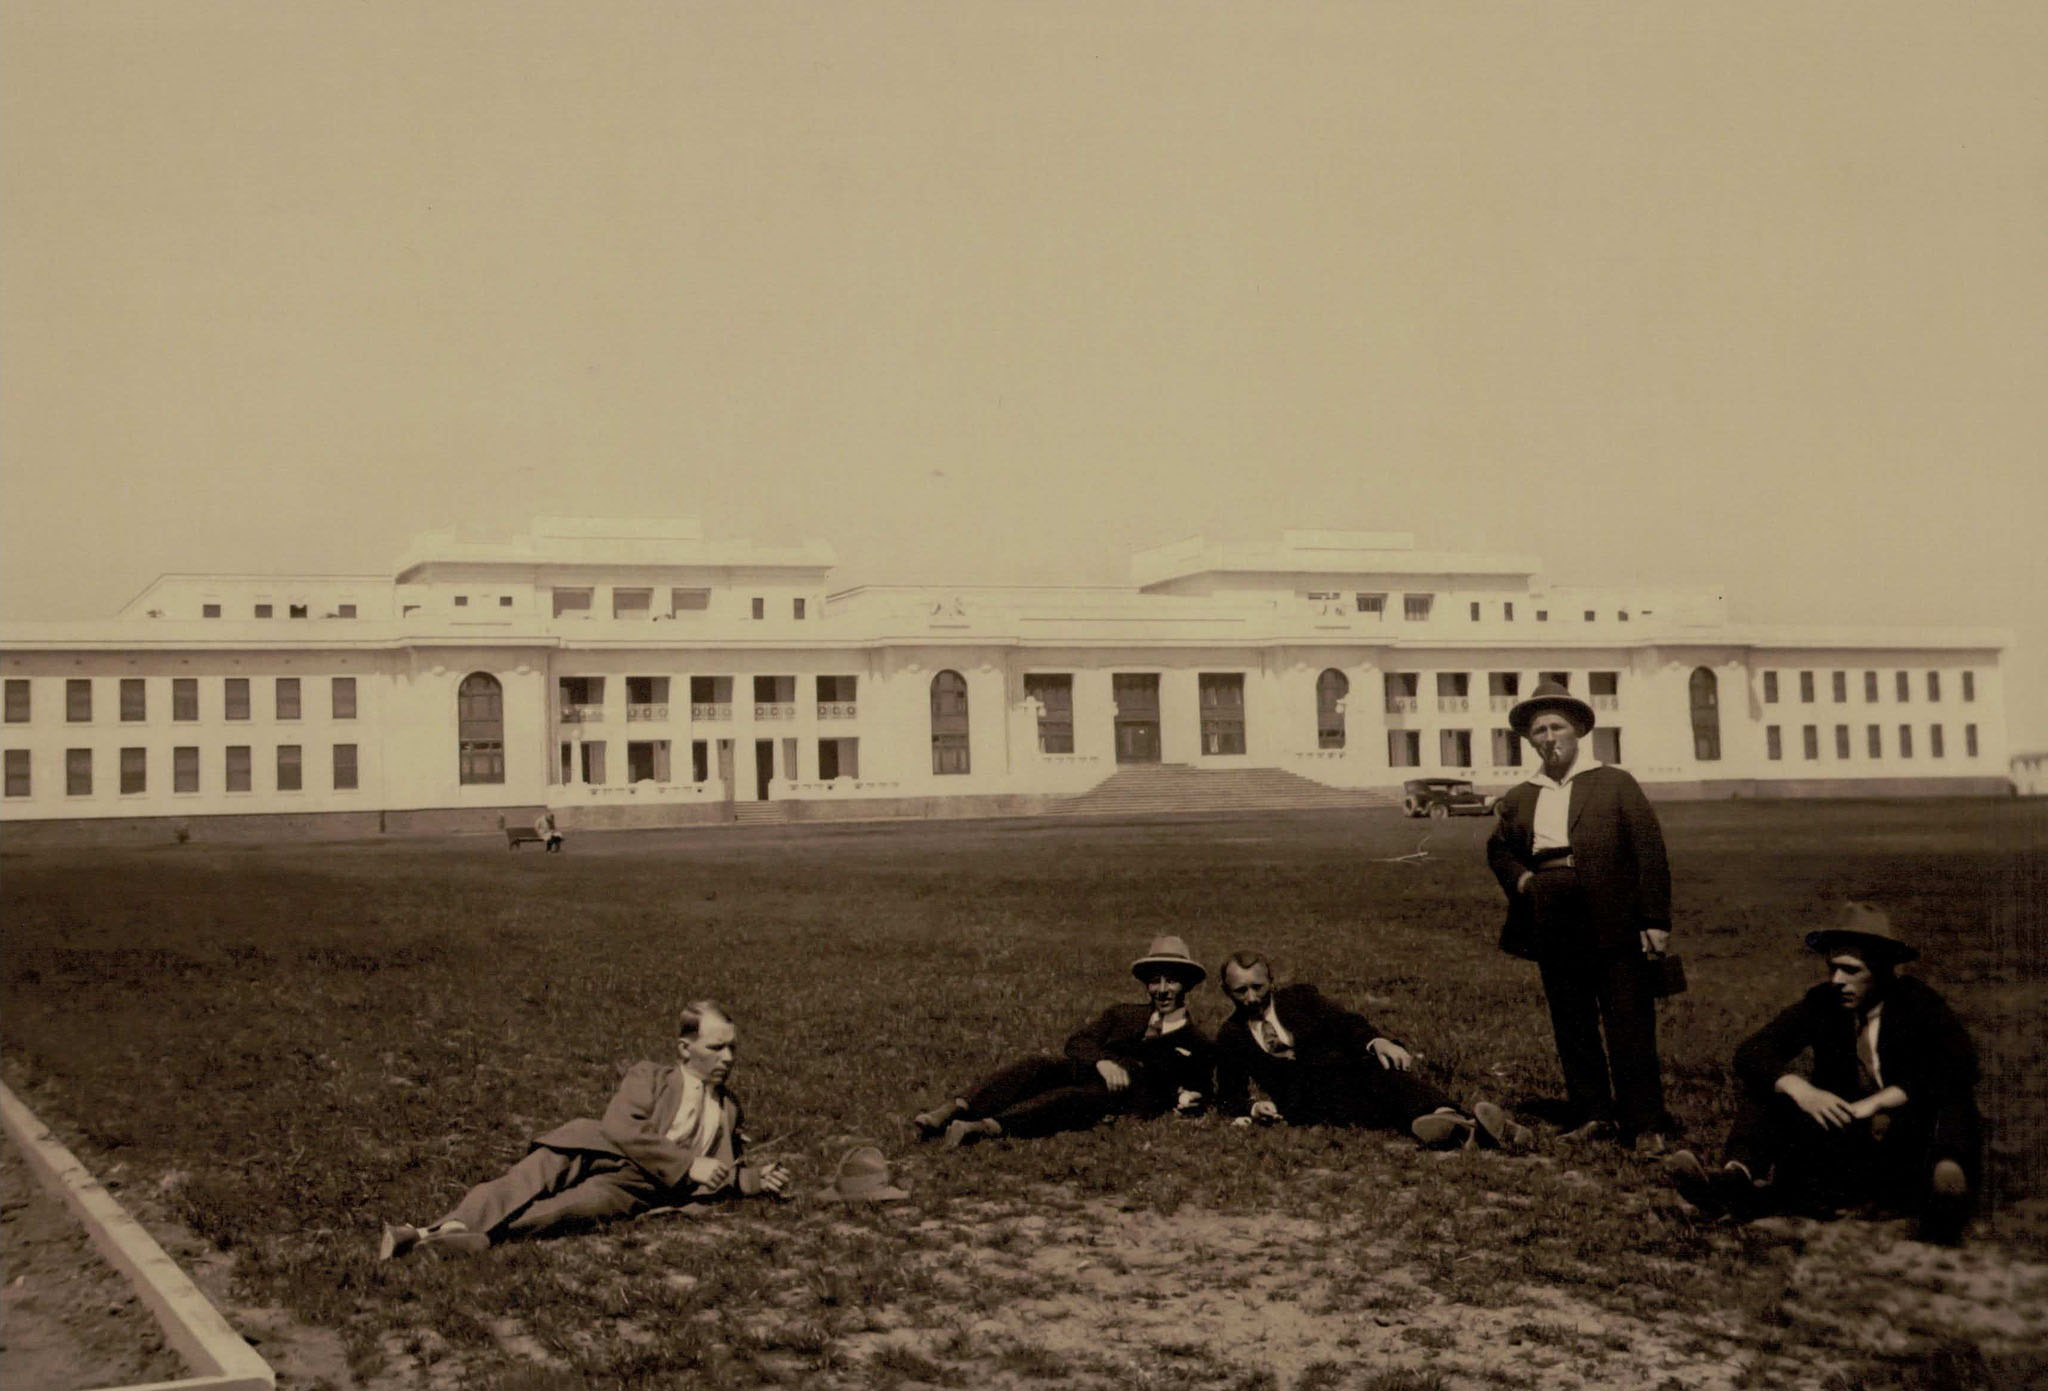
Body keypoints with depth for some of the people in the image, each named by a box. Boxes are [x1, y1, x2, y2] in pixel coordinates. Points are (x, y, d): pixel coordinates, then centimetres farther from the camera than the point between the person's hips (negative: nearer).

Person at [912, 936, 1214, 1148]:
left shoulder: (1198, 1045, 23)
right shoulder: (1122, 1015, 29)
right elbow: (1077, 1043, 13)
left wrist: (1184, 1099, -5)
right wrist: (1101, 1061, -10)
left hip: (1130, 1098, -4)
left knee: (1076, 1097, -36)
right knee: (1036, 1067, -29)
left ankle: (984, 1128, -59)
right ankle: (950, 1112, -48)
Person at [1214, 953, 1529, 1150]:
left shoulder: (1301, 997, 14)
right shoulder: (1230, 1037, 15)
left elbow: (1345, 1022, 0)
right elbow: (1228, 1096, 16)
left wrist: (1376, 1041, -22)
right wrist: (1252, 1108, -8)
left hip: (1349, 1068, 1)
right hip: (1307, 1098, -1)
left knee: (1386, 1070, -32)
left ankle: (1445, 1115, -59)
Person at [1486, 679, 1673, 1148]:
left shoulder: (1615, 784, 4)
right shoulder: (1519, 799, 15)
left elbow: (1649, 851, -1)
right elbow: (1498, 847, 28)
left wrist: (1655, 920, -9)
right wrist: (1518, 877, 5)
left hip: (1613, 924, -4)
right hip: (1553, 928, 4)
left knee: (1630, 1028, -3)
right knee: (1572, 1029, 8)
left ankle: (1644, 1124, 1)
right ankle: (1592, 1117, 15)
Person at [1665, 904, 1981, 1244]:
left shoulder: (1919, 1003, -4)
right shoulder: (1821, 1004, 2)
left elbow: (1959, 1064, -23)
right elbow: (1751, 1051, -7)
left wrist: (1877, 1102, -30)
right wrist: (1801, 1090, -27)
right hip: (1840, 1133, 3)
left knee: (1953, 1096, -30)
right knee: (1763, 1090, -14)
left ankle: (1946, 1187, -60)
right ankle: (1736, 1176, -42)